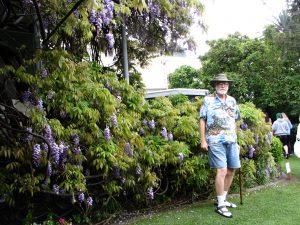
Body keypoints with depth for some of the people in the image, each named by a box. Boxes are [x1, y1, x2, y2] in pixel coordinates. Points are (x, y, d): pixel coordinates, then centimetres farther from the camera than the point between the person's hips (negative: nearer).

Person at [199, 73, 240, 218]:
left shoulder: (232, 101, 13)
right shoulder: (208, 100, -1)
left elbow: (234, 122, 18)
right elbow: (202, 120, -3)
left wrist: (236, 140, 16)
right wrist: (203, 140, -9)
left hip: (231, 141, 6)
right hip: (216, 141, -6)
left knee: (231, 170, 10)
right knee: (222, 171, -10)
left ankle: (222, 199, 26)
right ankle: (220, 205, 0)